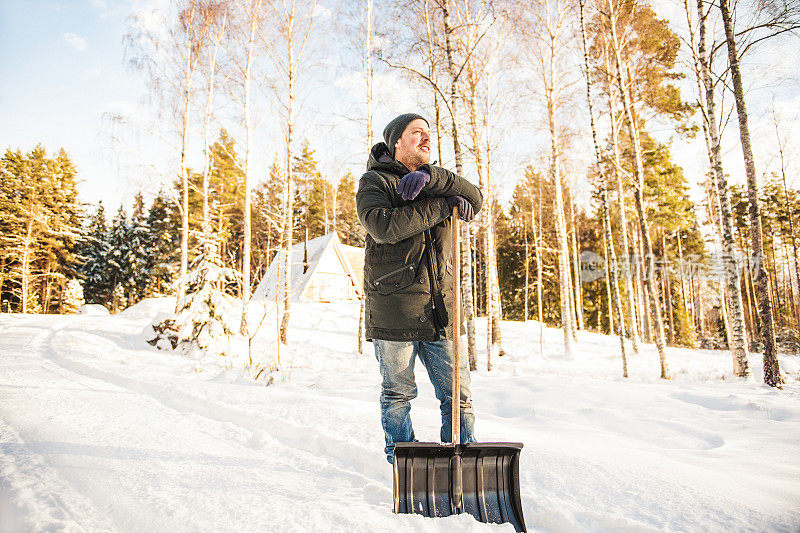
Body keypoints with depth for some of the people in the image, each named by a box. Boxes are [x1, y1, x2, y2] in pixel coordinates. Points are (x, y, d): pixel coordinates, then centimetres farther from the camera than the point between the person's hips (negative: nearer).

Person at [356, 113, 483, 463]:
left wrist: (430, 177, -17)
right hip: (394, 311, -4)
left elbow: (474, 199, -1)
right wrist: (443, 205, -15)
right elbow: (384, 226, -19)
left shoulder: (434, 181, 18)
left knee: (458, 395, 6)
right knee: (398, 394, 8)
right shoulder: (374, 181, 2)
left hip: (440, 312, 4)